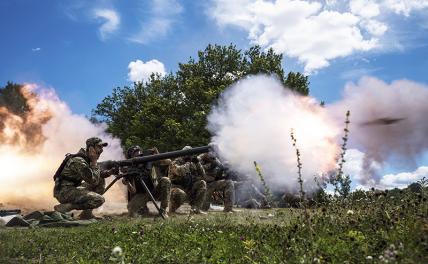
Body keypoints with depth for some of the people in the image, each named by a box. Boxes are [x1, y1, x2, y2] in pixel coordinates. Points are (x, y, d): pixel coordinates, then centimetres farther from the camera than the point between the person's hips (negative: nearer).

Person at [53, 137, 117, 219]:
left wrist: (109, 172, -1)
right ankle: (65, 207, -12)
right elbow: (93, 180, -24)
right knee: (99, 200, -21)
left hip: (73, 189, 10)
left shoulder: (88, 159, 10)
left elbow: (97, 176, 18)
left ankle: (87, 213, 6)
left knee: (101, 182, 10)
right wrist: (94, 162, -15)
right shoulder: (78, 161, -20)